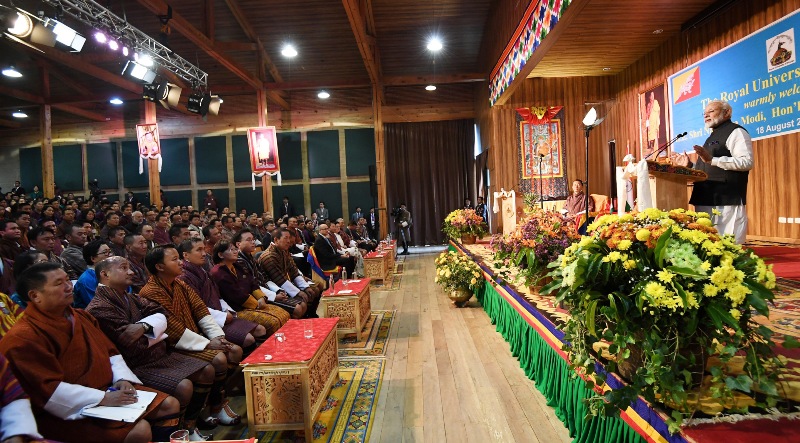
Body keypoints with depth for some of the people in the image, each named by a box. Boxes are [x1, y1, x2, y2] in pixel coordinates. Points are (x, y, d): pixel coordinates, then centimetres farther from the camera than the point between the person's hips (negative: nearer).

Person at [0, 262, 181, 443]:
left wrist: (122, 379, -4)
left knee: (170, 405, 1)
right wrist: (102, 399, -24)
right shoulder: (23, 338, -15)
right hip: (71, 412, -8)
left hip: (108, 390, 9)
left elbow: (111, 352, 14)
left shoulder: (80, 316, 11)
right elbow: (50, 390, -22)